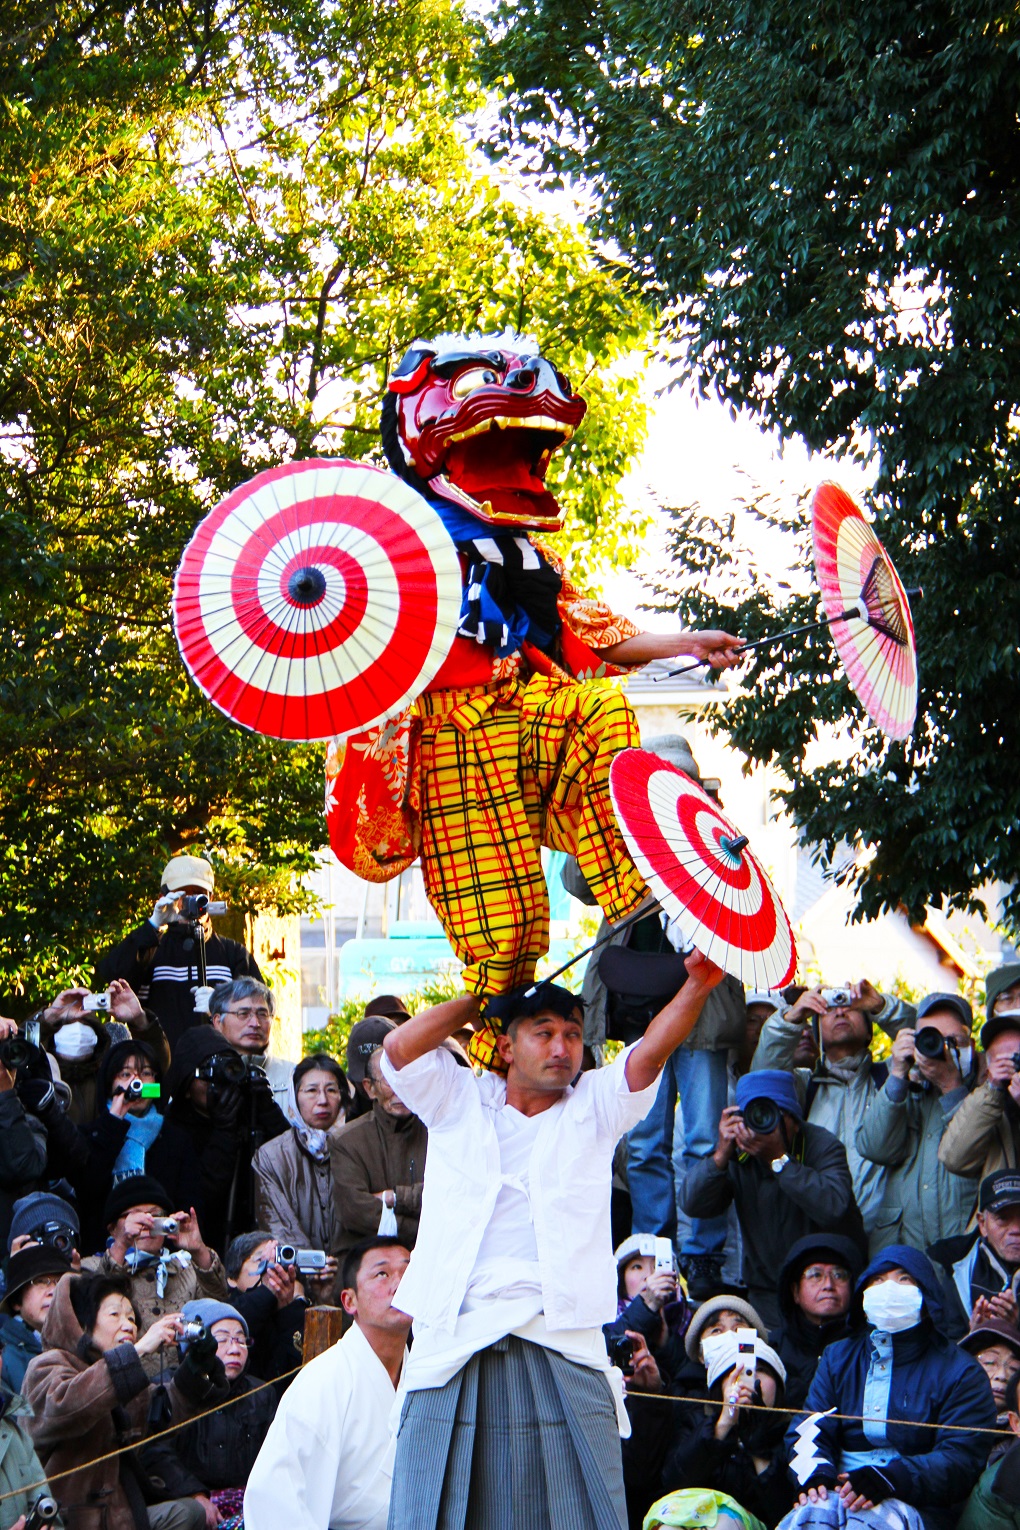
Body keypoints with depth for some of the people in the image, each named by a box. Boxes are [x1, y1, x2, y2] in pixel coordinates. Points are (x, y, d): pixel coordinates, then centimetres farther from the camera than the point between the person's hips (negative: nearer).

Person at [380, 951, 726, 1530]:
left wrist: (696, 987, -18)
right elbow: (400, 1047, 1)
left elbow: (650, 1053, -1)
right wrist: (481, 997, 9)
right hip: (454, 1346, 0)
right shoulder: (461, 1102, 16)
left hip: (561, 1346, 0)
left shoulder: (592, 1108, 16)